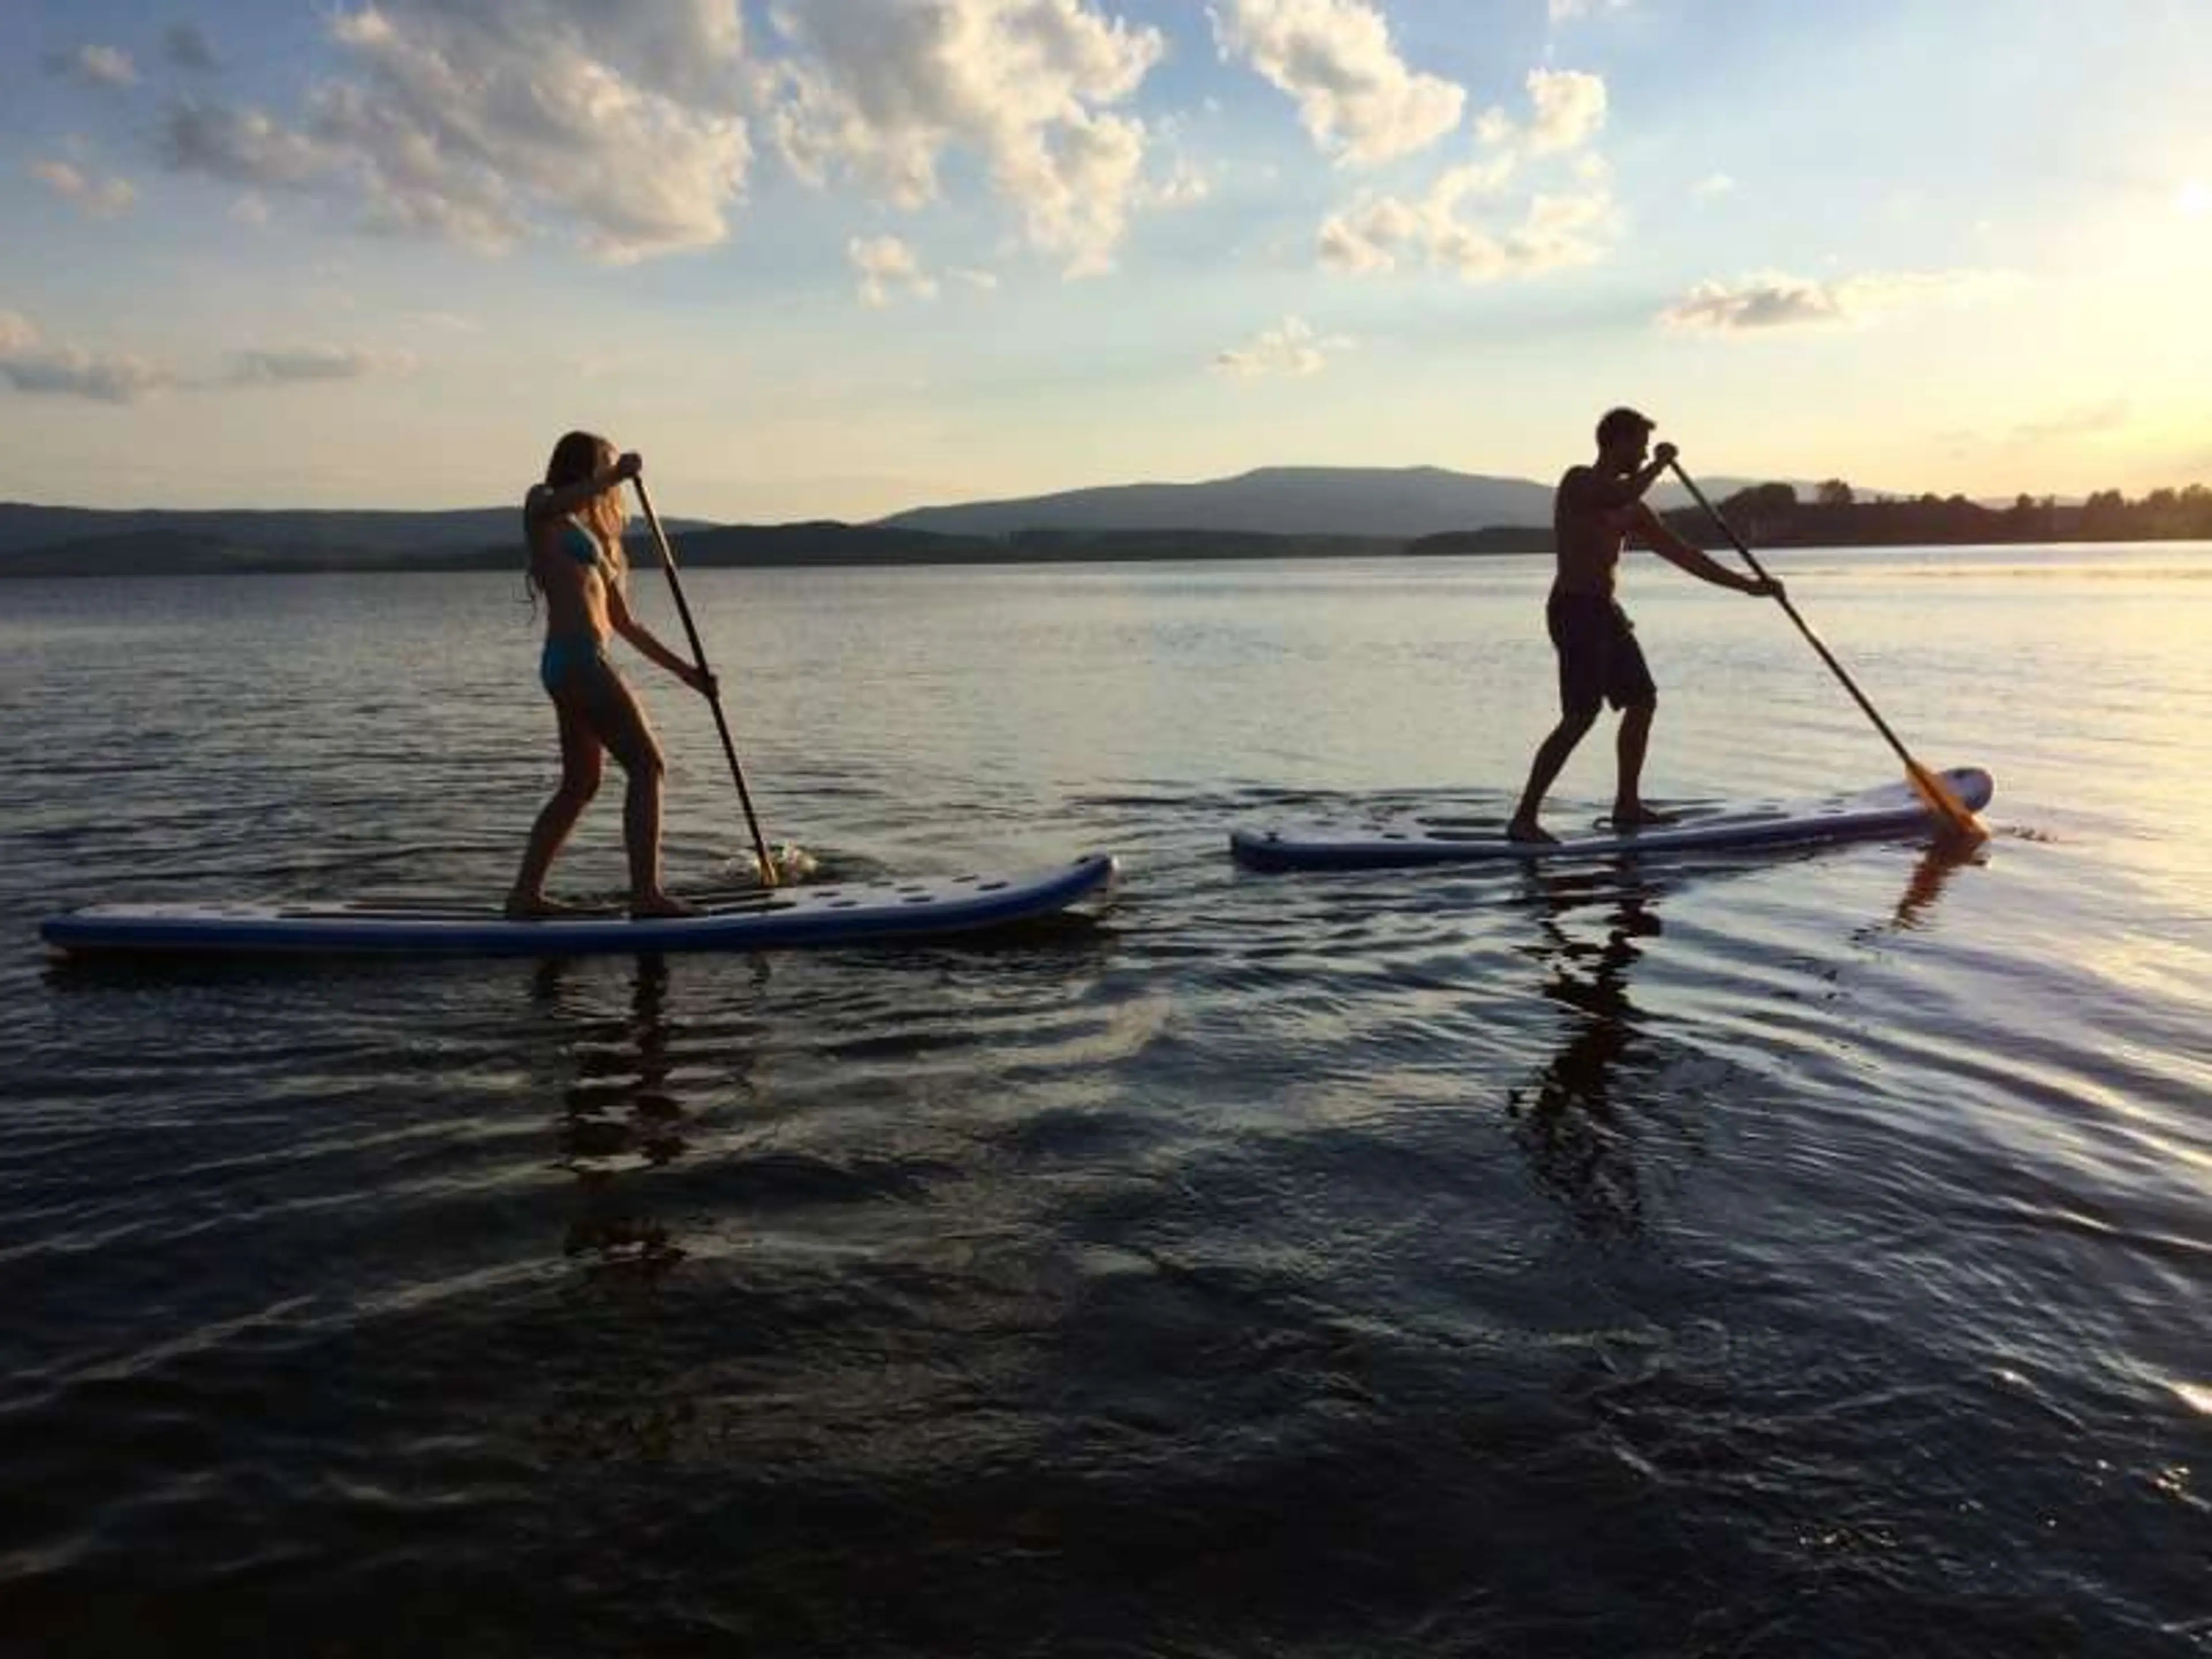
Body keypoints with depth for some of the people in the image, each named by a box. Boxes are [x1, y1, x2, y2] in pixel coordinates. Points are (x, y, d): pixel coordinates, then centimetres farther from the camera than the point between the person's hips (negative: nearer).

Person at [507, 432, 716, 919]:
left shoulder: (590, 538, 26)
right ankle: (646, 893, -12)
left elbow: (626, 624, 26)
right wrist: (614, 475, -32)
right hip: (579, 659, -9)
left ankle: (525, 895, 19)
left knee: (580, 785, 15)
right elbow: (549, 505, -24)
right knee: (646, 766, -9)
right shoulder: (541, 507, 5)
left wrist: (685, 671, 24)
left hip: (571, 664, 9)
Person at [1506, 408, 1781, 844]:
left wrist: (1746, 585, 18)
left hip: (1604, 611, 9)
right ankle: (1524, 818, -13)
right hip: (1576, 608, -9)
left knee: (1642, 701, 12)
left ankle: (1627, 806, 21)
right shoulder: (1579, 482, -7)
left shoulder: (1630, 509, 17)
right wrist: (1660, 464, -11)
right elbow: (1621, 496, -29)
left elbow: (1682, 554, 19)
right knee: (1580, 718, -15)